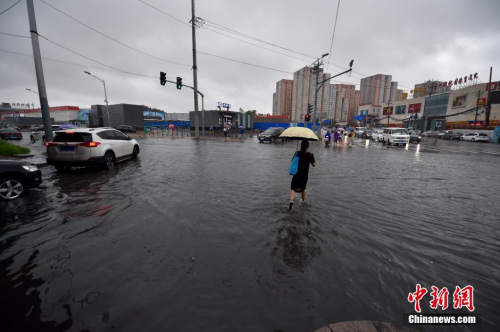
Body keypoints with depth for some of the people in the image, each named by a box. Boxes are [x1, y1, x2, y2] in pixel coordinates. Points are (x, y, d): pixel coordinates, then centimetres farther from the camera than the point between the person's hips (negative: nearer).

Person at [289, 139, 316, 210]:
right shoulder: (310, 155, -10)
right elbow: (314, 165, -1)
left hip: (296, 174, 0)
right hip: (304, 175, 1)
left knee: (293, 188, 2)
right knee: (303, 188, 22)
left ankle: (291, 200, -23)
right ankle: (303, 201, 38)